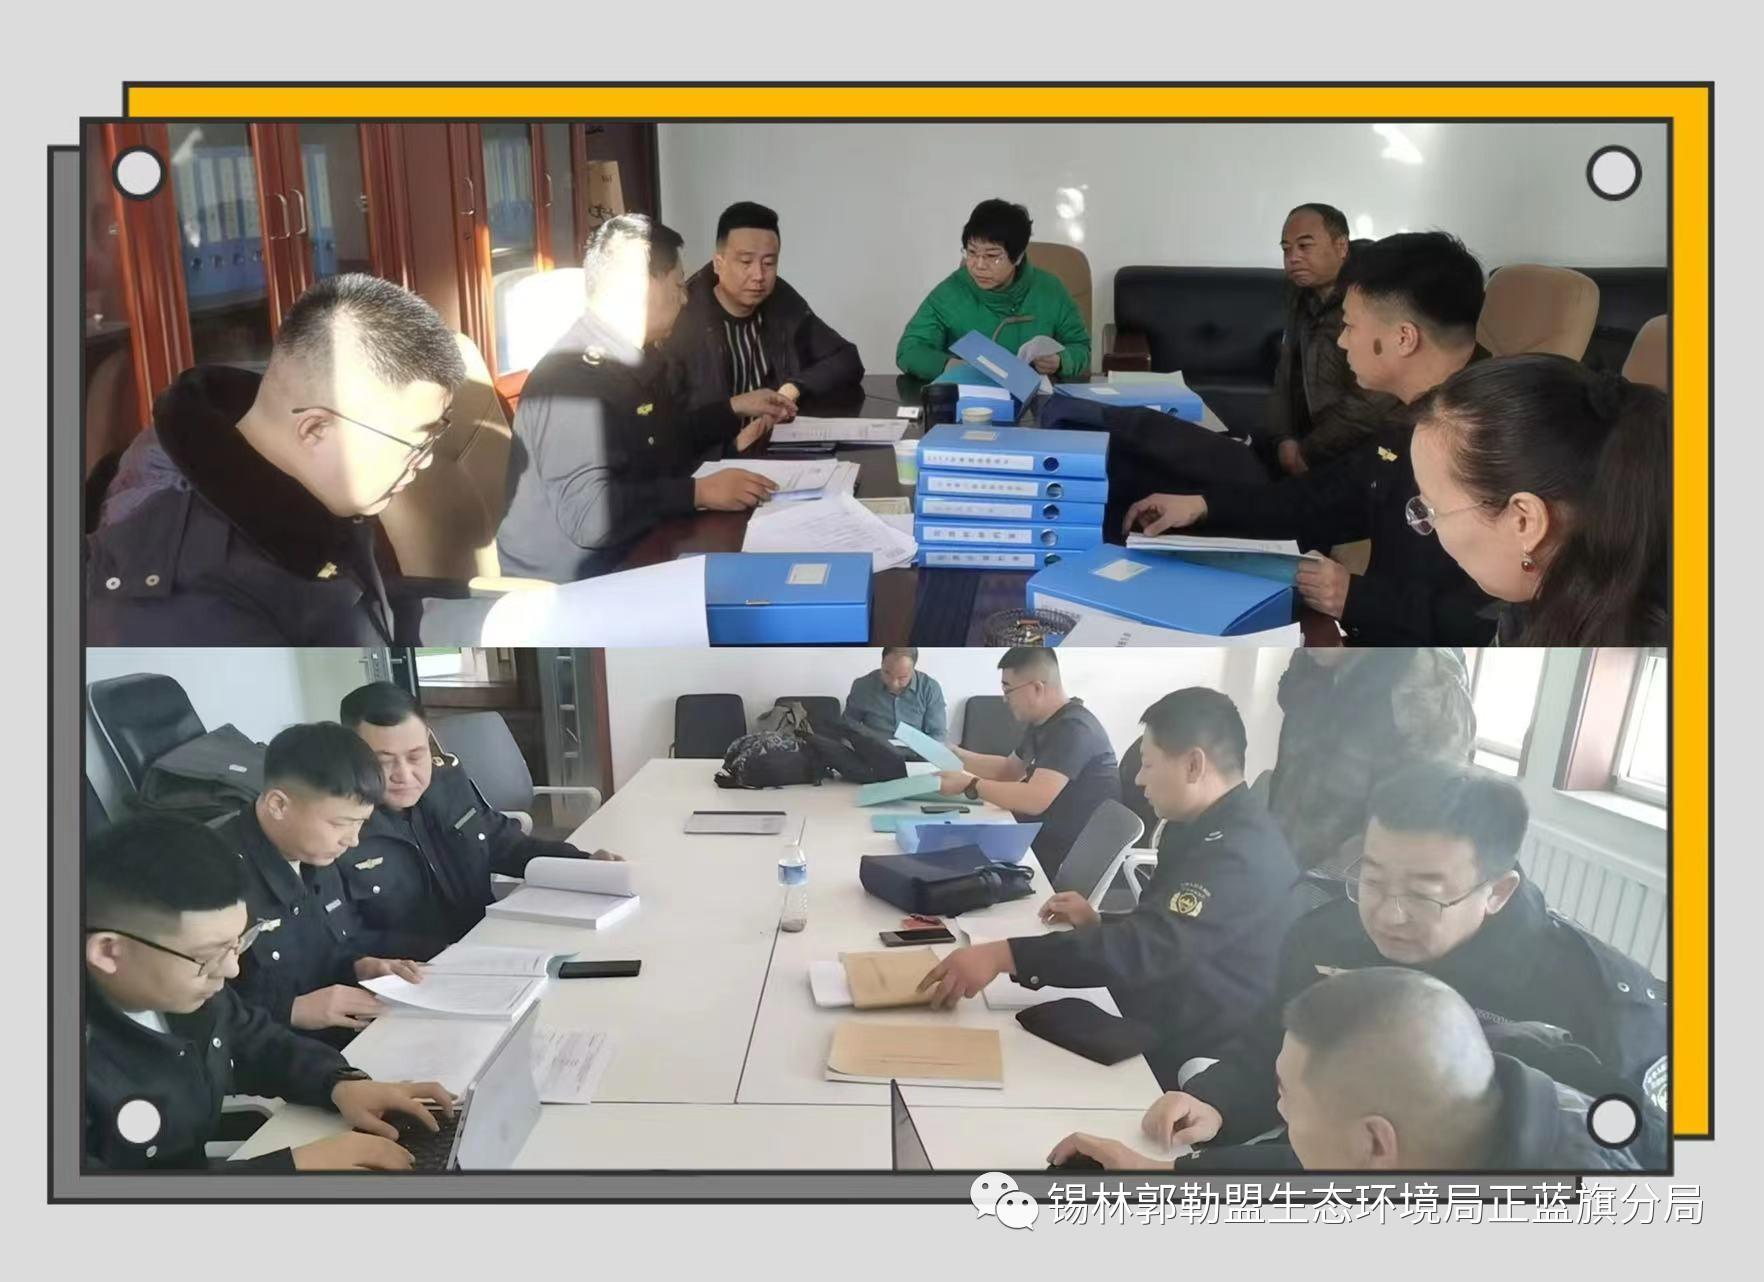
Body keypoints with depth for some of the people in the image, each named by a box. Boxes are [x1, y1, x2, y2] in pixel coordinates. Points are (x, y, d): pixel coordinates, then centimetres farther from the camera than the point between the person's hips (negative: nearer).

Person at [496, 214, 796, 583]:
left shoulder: (633, 359, 9)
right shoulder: (576, 376, -23)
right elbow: (589, 514, -33)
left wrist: (735, 409, 23)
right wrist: (700, 492, -29)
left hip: (629, 563, 9)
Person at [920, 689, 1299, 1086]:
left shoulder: (1242, 853, -24)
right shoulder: (1206, 830, 9)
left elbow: (1149, 948, -36)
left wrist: (1003, 955, -40)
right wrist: (1098, 923, 7)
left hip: (1191, 1064, -9)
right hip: (1155, 1032, 9)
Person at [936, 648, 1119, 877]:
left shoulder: (1072, 729, -22)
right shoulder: (1043, 723, 10)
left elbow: (1035, 800, -31)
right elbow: (1008, 770, 23)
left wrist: (970, 785, -21)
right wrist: (954, 754, 13)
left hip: (1072, 861, -9)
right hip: (1041, 841, 9)